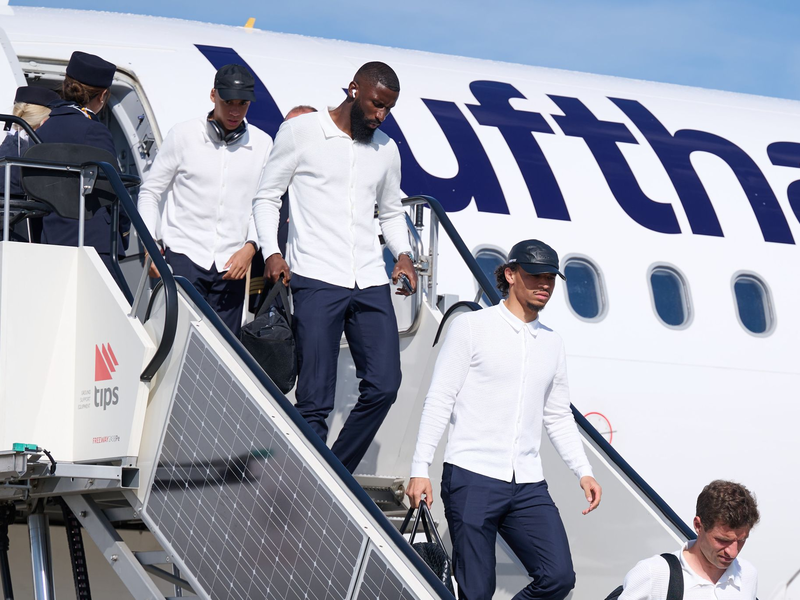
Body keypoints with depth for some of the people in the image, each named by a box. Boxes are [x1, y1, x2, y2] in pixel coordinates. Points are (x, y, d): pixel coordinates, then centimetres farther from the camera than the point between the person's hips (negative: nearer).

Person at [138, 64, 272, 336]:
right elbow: (149, 192, 8)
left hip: (231, 263, 2)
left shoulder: (262, 144, 7)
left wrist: (250, 247, -3)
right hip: (184, 254, -2)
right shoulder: (183, 135, 2)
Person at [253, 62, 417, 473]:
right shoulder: (300, 132, 4)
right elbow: (267, 197, 6)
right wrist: (271, 252, -9)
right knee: (315, 401, -7)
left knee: (383, 386, -4)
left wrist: (403, 254, 10)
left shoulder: (386, 150, 18)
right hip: (315, 281, -5)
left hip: (371, 283, 5)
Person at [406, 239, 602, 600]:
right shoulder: (472, 327, 2)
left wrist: (584, 472, 11)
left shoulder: (552, 343, 17)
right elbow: (439, 400, -1)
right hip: (472, 478, -5)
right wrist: (420, 469, -7)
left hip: (528, 486, 5)